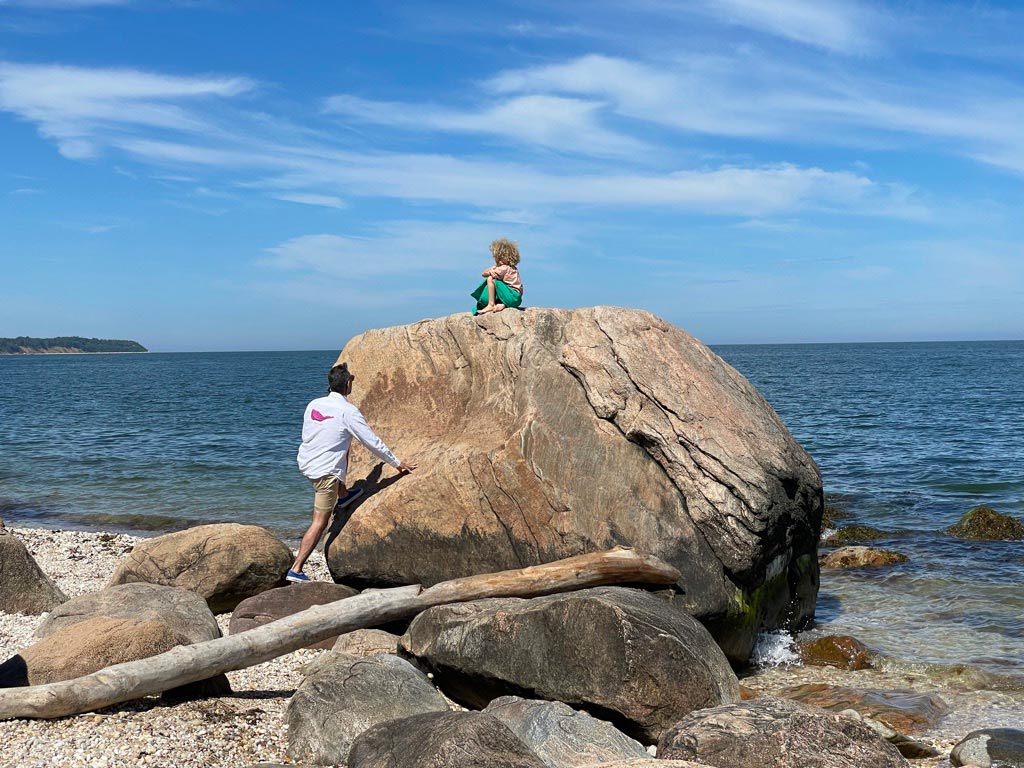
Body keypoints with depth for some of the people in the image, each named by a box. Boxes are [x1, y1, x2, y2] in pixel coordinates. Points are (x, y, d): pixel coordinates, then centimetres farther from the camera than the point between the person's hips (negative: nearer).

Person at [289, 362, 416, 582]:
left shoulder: (314, 404, 4)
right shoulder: (348, 411, -15)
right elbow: (373, 442, -9)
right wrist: (397, 463, 3)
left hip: (304, 462, 7)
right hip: (326, 471, -7)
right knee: (320, 523, -1)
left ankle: (343, 496, 38)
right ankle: (296, 570, -5)